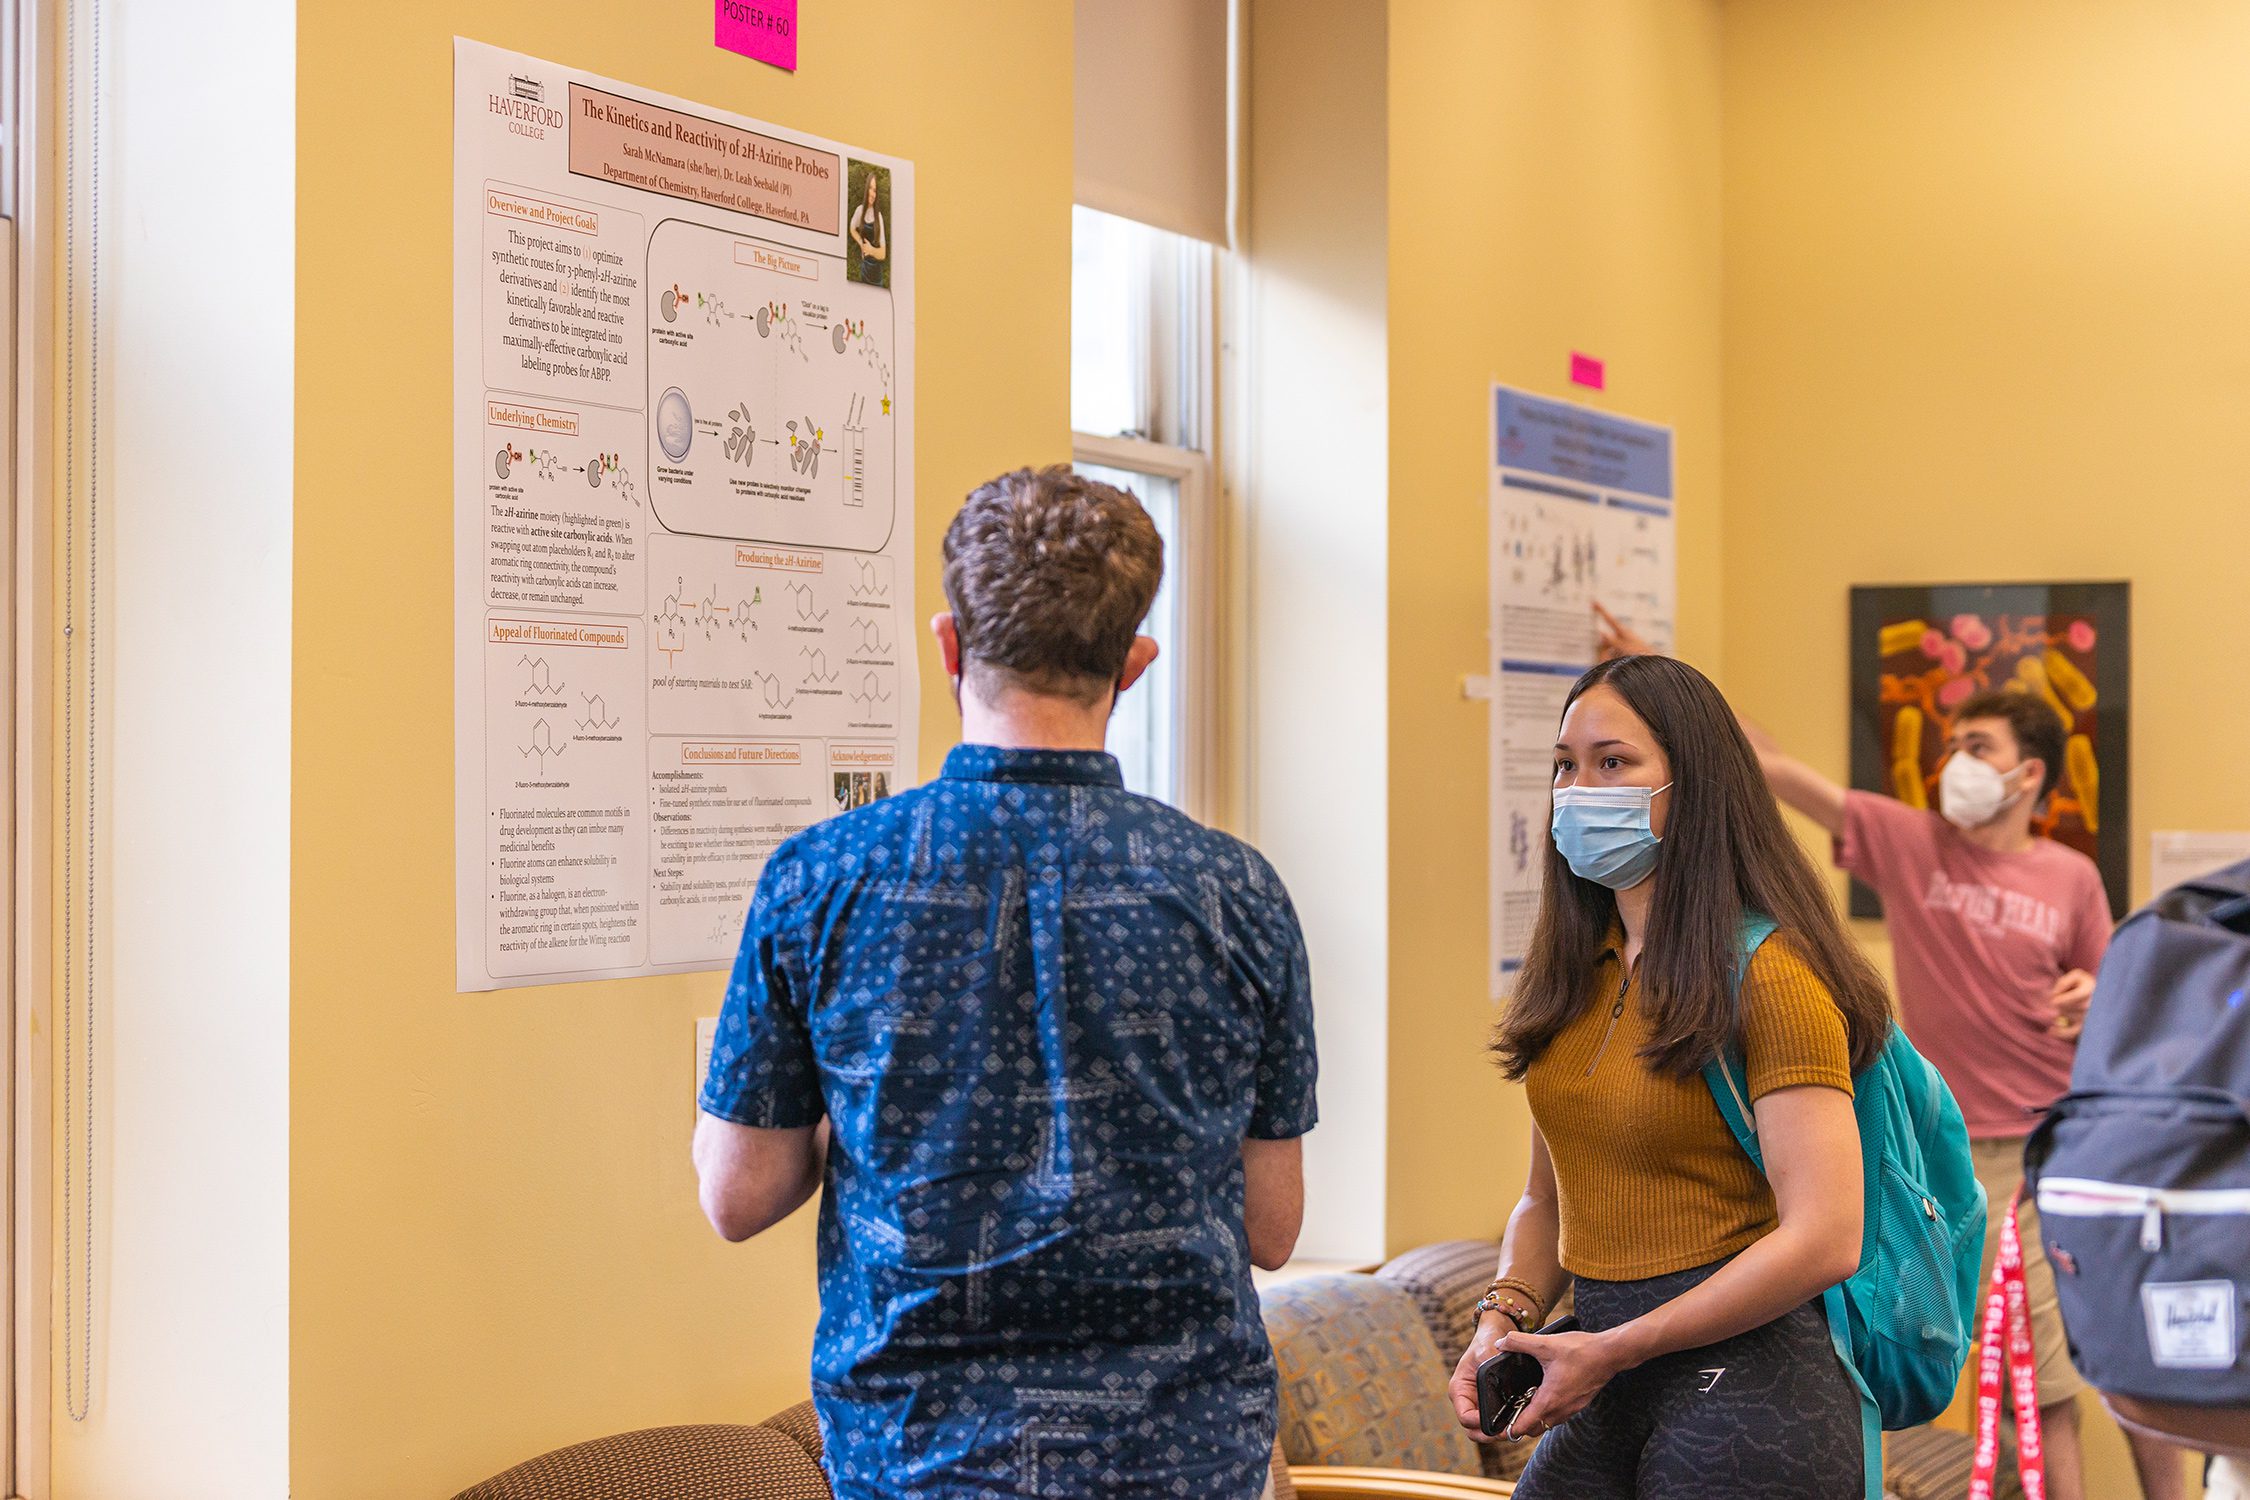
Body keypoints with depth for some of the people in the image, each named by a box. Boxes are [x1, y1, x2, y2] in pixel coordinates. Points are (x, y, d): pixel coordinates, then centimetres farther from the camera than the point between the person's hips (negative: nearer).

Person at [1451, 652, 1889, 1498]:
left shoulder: (1768, 975, -13)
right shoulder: (1578, 977, 10)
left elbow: (1823, 1240, -19)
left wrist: (1608, 1350, -18)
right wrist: (1505, 1317, -3)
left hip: (1746, 1390, -7)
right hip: (1607, 1403, 7)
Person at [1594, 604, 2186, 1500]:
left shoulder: (2072, 877, 1)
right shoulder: (1906, 842, -2)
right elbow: (1775, 769, -8)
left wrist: (2088, 999, -11)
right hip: (1988, 1152, -1)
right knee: (2042, 1377, 1)